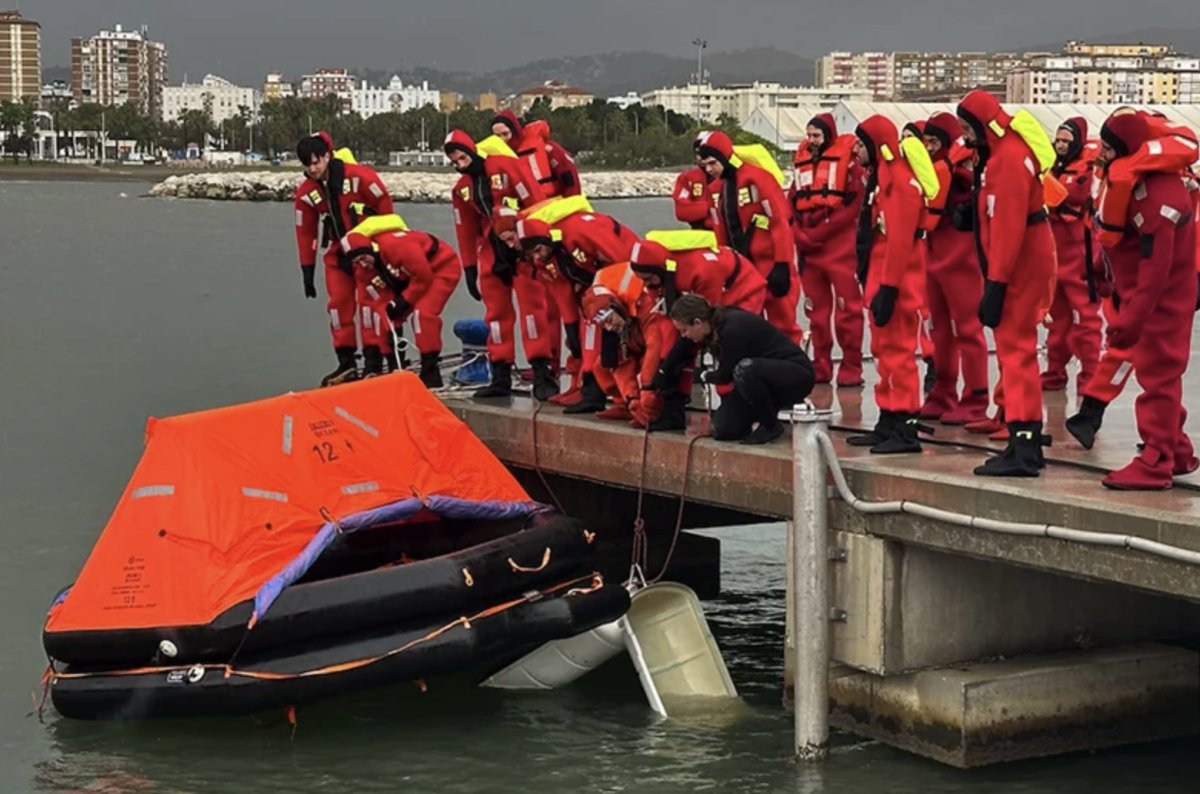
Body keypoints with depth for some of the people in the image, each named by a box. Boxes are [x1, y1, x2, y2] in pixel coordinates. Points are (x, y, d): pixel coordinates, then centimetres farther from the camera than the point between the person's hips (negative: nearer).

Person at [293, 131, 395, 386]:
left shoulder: (359, 176, -19)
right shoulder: (306, 193, -4)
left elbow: (384, 204, -11)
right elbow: (306, 233, 4)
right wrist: (307, 270, 4)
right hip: (339, 252, 5)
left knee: (368, 300, -9)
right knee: (338, 303, 2)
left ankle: (373, 362, -4)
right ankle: (346, 363, 10)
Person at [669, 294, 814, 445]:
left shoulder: (732, 329, -27)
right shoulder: (715, 326, -2)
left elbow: (725, 375, -15)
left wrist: (706, 377, 5)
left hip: (796, 374, -8)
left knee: (745, 368, -38)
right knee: (723, 429, -5)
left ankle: (770, 426, -16)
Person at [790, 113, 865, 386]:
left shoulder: (848, 159, -4)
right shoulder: (802, 161, 14)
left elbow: (854, 204, -12)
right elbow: (793, 203, 15)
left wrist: (819, 233, -13)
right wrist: (800, 235, -2)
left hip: (840, 247, -6)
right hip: (808, 248, 6)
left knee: (847, 309, -6)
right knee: (816, 309, 9)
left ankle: (851, 367, -2)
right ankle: (821, 366, 16)